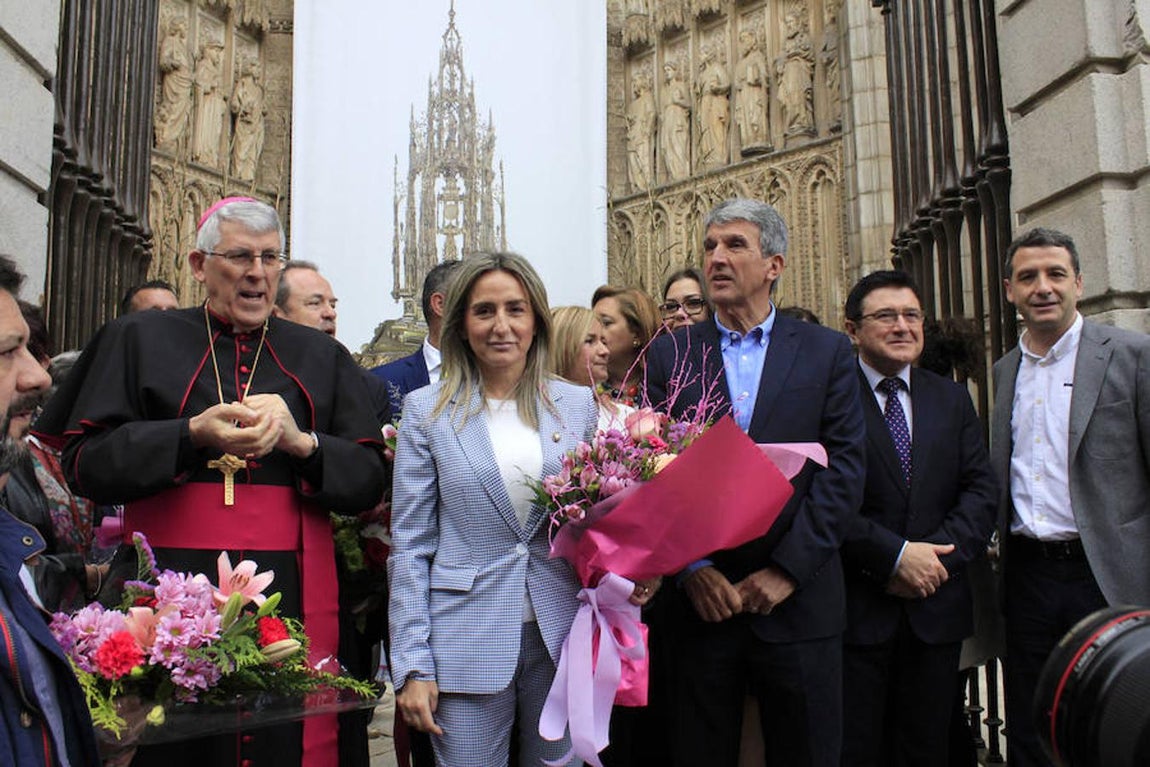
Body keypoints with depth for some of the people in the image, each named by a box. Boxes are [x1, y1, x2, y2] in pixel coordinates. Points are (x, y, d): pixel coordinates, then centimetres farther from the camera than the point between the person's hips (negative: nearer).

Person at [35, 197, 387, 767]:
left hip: (289, 594, 1)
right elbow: (84, 463, 0)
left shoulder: (322, 357, 13)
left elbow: (369, 482, 7)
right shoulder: (138, 340, 10)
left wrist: (299, 441, -10)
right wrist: (192, 435, -14)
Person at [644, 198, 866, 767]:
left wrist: (786, 569, -11)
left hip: (798, 600, 0)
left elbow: (844, 467, -4)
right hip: (700, 598, 1)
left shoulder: (827, 351, 4)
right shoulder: (670, 354, 5)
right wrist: (692, 568, -11)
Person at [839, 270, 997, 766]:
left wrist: (937, 555, -10)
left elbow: (981, 489, 5)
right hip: (856, 610, -4)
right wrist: (896, 555, -18)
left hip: (936, 608, 5)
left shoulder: (952, 399, 12)